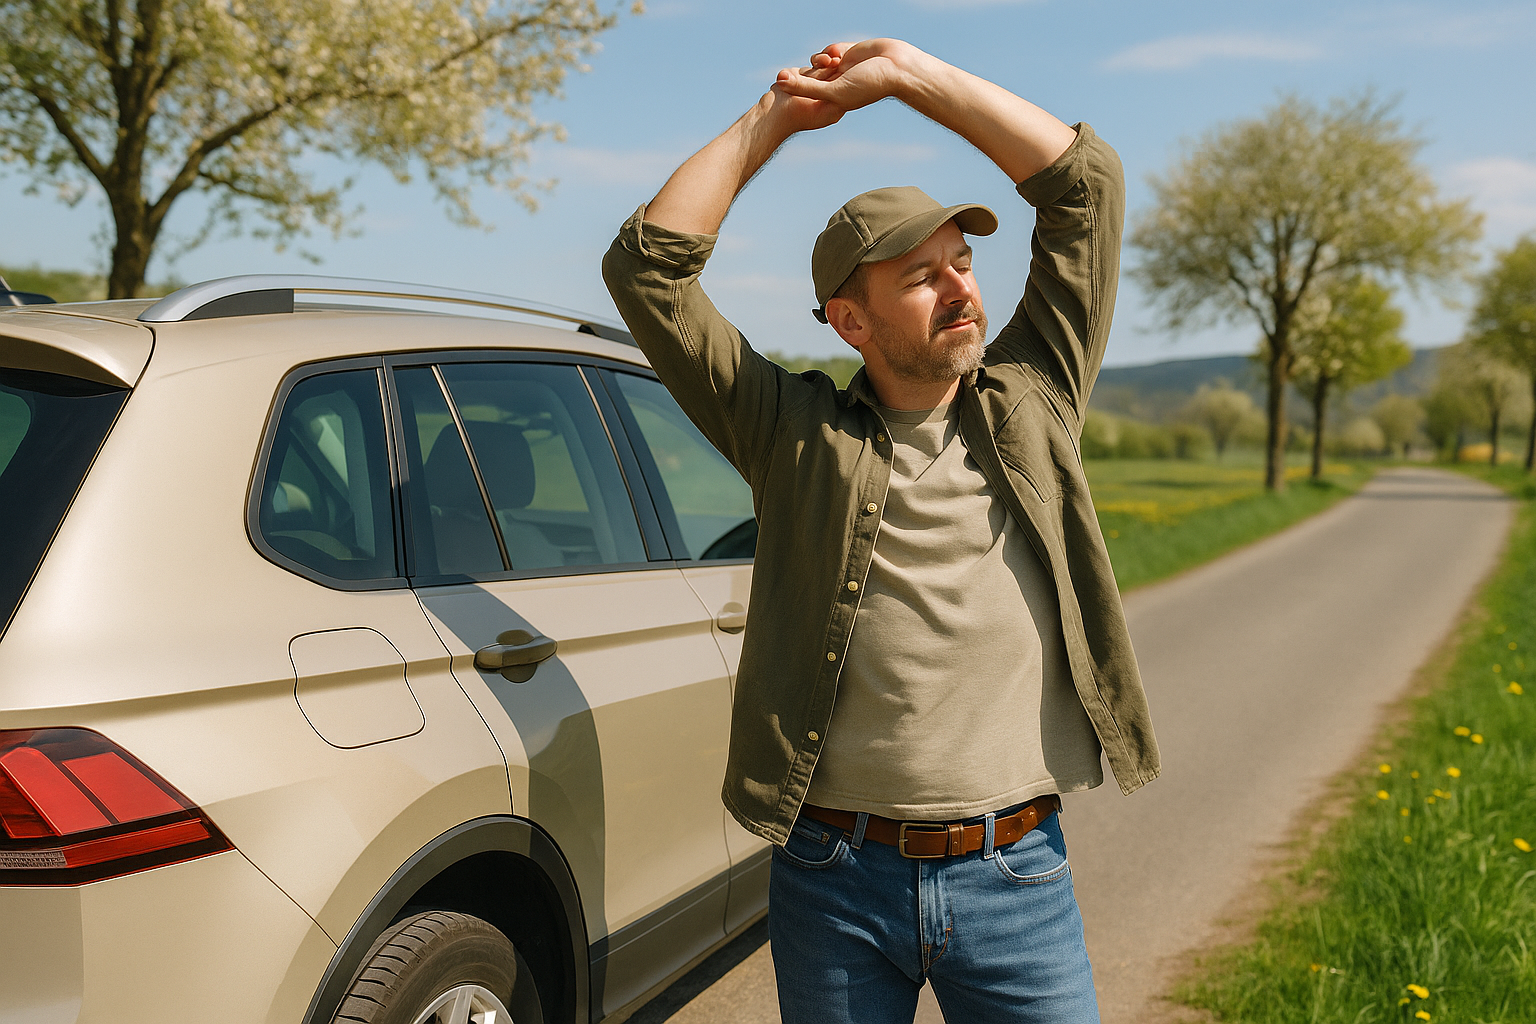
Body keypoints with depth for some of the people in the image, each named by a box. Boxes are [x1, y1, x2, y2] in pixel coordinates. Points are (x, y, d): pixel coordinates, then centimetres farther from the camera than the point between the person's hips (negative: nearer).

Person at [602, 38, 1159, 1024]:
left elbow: (1086, 180, 5)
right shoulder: (797, 434, 2)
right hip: (834, 880, 0)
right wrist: (769, 121, 4)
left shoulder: (1030, 405, 6)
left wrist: (907, 74, 4)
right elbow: (649, 266, 0)